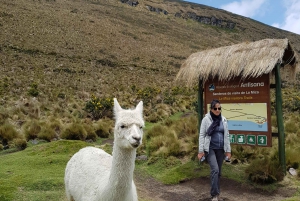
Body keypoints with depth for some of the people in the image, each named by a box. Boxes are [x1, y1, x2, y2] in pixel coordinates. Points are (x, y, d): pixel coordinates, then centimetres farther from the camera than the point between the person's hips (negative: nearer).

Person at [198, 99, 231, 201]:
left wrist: (228, 150, 6)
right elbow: (201, 135, -7)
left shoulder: (223, 120, 4)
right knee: (215, 169, -17)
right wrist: (201, 151, -11)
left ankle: (217, 193, 25)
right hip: (210, 149, -4)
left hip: (220, 149, 4)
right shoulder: (206, 119, -7)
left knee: (218, 171, 10)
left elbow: (226, 135, 8)